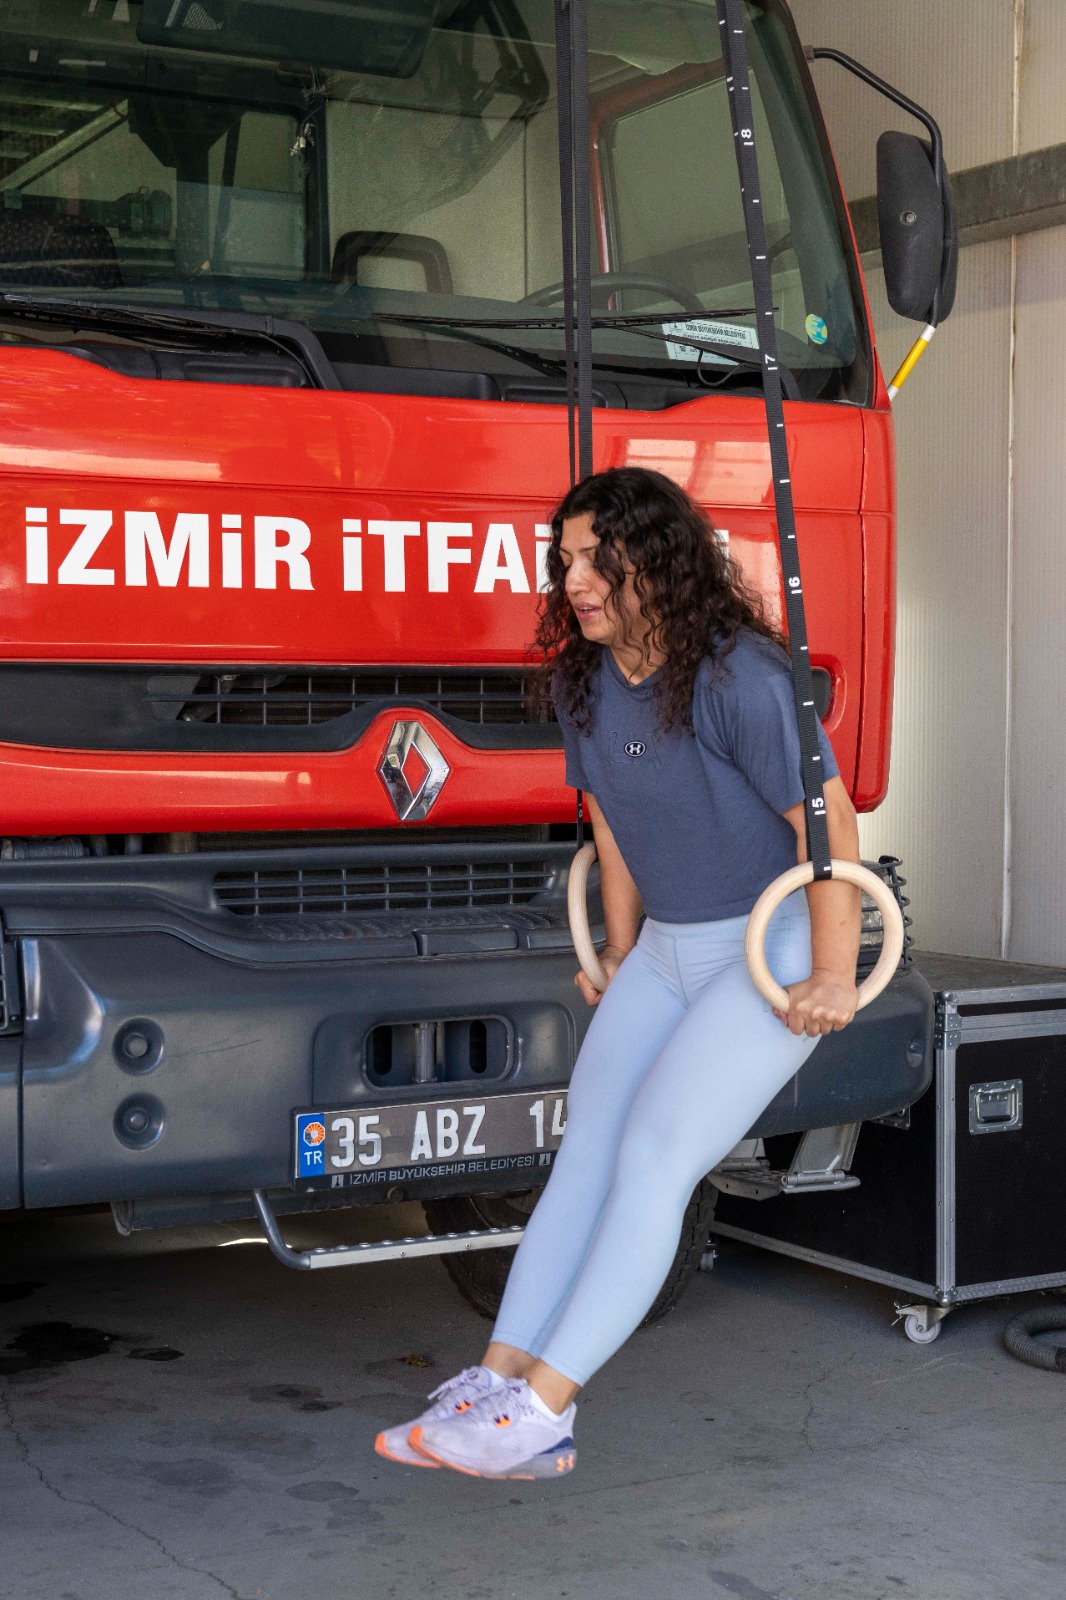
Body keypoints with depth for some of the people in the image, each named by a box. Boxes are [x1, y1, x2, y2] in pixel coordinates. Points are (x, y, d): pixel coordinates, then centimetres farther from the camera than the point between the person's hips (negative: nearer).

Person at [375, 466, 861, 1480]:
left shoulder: (738, 676, -22)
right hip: (669, 950, 8)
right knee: (583, 1154, -3)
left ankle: (538, 1409, -17)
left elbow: (829, 823, -20)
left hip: (776, 951, -8)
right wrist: (621, 955, 20)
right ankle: (499, 1383, -6)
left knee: (653, 1155, -16)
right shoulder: (583, 680, 2)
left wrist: (833, 978, -18)